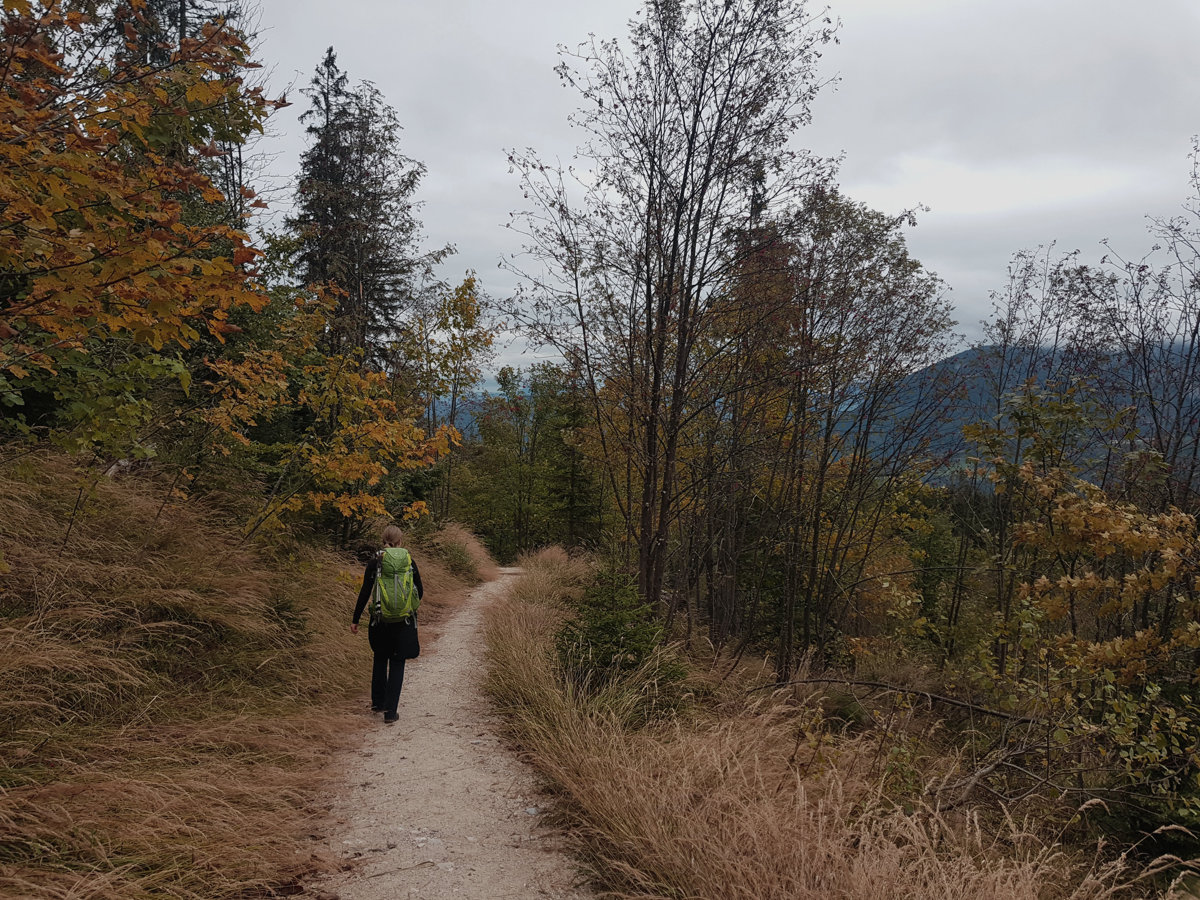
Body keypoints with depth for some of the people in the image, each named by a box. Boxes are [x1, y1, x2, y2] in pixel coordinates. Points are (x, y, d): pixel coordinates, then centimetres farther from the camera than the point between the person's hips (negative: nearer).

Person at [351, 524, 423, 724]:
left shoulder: (374, 562, -3)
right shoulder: (409, 561, -1)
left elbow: (365, 592, -5)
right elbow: (419, 591, 5)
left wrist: (355, 619, 2)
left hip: (380, 621, 1)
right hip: (404, 622, -1)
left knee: (380, 658, 23)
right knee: (397, 665, 6)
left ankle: (377, 702, 31)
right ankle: (390, 711, 2)